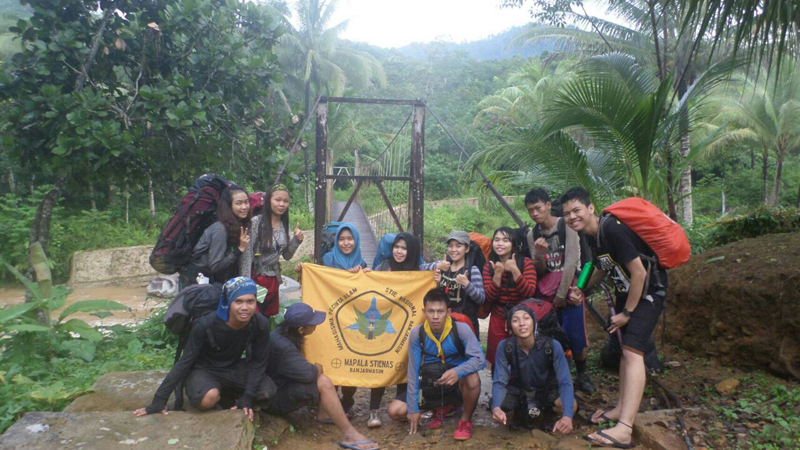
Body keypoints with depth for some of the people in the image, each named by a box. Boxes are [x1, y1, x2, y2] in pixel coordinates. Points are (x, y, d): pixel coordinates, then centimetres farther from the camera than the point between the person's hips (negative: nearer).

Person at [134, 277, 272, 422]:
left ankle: (225, 397, 6)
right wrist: (159, 400, -20)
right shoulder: (206, 325, -28)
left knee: (268, 391, -20)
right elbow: (185, 362, -19)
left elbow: (258, 362, -11)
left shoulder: (261, 324, -22)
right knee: (209, 398, -36)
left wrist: (247, 397, -20)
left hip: (235, 368, 3)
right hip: (205, 369, -3)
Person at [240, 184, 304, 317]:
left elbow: (286, 256, 10)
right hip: (255, 278, -6)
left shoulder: (284, 225, 4)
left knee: (268, 319, 16)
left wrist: (297, 240, -7)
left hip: (274, 280, 6)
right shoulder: (256, 222, -14)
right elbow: (247, 254, -14)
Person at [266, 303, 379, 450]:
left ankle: (323, 414, 8)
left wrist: (315, 368, 0)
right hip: (276, 399, -10)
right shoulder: (282, 346, -30)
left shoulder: (284, 332, -1)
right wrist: (317, 368, -9)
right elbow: (308, 374, -31)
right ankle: (350, 435, -22)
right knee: (323, 383, -24)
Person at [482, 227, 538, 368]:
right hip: (498, 320, 2)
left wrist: (515, 271, -29)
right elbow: (489, 298, -9)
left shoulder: (525, 262, -10)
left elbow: (529, 293, -19)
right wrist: (498, 274, -21)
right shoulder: (489, 266, -1)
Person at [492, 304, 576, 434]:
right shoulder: (504, 347, -25)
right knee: (498, 414, -29)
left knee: (572, 406, -32)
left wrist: (567, 416, -49)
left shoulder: (552, 345, -29)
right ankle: (525, 412, 6)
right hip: (519, 389, 1)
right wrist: (496, 408, -46)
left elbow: (565, 381, -32)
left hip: (547, 389, 0)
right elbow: (499, 382, -25)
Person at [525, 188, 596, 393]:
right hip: (545, 290, 3)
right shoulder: (532, 234, 5)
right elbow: (539, 271, 4)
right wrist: (538, 255, -17)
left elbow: (571, 263, -12)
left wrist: (561, 295, -12)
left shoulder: (566, 226, -7)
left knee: (574, 335, -6)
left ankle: (582, 375, 15)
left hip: (568, 287, -3)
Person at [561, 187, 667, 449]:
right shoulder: (590, 234, 1)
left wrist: (627, 312, -17)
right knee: (624, 347, 14)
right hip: (626, 290, 9)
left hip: (648, 290, -9)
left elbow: (639, 273, -25)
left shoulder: (613, 230, -26)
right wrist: (581, 289, -1)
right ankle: (623, 408, 27)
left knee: (632, 350, -19)